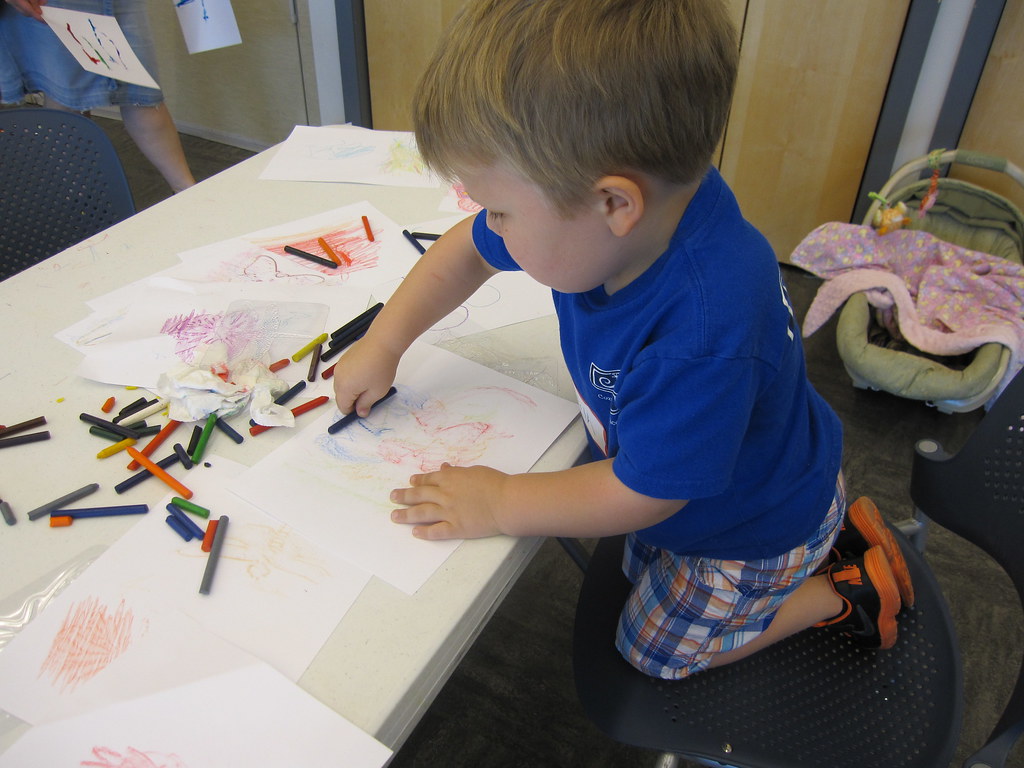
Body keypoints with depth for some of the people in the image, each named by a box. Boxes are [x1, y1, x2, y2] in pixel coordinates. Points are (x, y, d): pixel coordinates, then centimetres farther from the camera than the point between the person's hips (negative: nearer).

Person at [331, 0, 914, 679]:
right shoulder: (610, 209, -25)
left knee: (657, 651, 17)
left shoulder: (705, 334, -48)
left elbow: (640, 494, -35)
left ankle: (846, 591, 22)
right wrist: (383, 345, -6)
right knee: (645, 570, 33)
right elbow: (468, 250, -6)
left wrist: (500, 503, -25)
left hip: (754, 527, -7)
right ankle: (827, 531, 31)